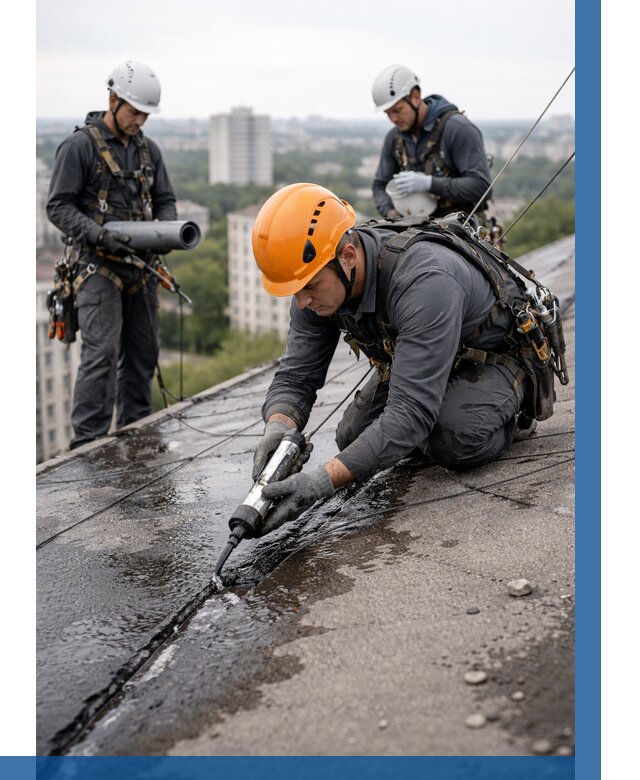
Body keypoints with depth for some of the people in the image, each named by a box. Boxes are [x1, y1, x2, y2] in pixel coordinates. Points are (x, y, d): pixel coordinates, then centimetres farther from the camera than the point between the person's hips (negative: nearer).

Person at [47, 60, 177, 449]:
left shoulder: (149, 149, 13)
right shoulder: (80, 145, -6)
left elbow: (165, 201, 17)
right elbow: (59, 206, -9)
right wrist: (101, 235, -23)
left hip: (142, 268, 6)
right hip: (99, 269, -6)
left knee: (142, 355, 9)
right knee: (102, 352, -14)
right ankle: (87, 443, -10)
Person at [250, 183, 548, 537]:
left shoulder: (424, 281, -43)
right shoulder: (318, 278, -20)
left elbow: (410, 412, -47)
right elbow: (295, 377, -14)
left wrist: (324, 481, -53)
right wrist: (278, 428, -38)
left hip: (495, 354, -7)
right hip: (415, 359, 7)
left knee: (455, 441, -33)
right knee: (354, 438, -7)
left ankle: (508, 412, 1)